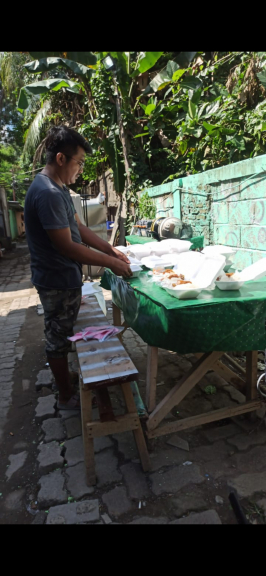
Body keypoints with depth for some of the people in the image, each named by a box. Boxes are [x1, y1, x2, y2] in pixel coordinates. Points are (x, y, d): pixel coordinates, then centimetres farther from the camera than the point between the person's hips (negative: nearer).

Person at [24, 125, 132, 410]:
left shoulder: (58, 188, 9)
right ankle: (66, 396, 25)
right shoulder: (47, 193, -24)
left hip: (64, 277, 10)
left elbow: (79, 227, 12)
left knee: (61, 333, 23)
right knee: (58, 337, 6)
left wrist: (111, 250, 5)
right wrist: (111, 263, -18)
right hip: (58, 281, -10)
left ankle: (64, 375, 44)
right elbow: (67, 247, -26)